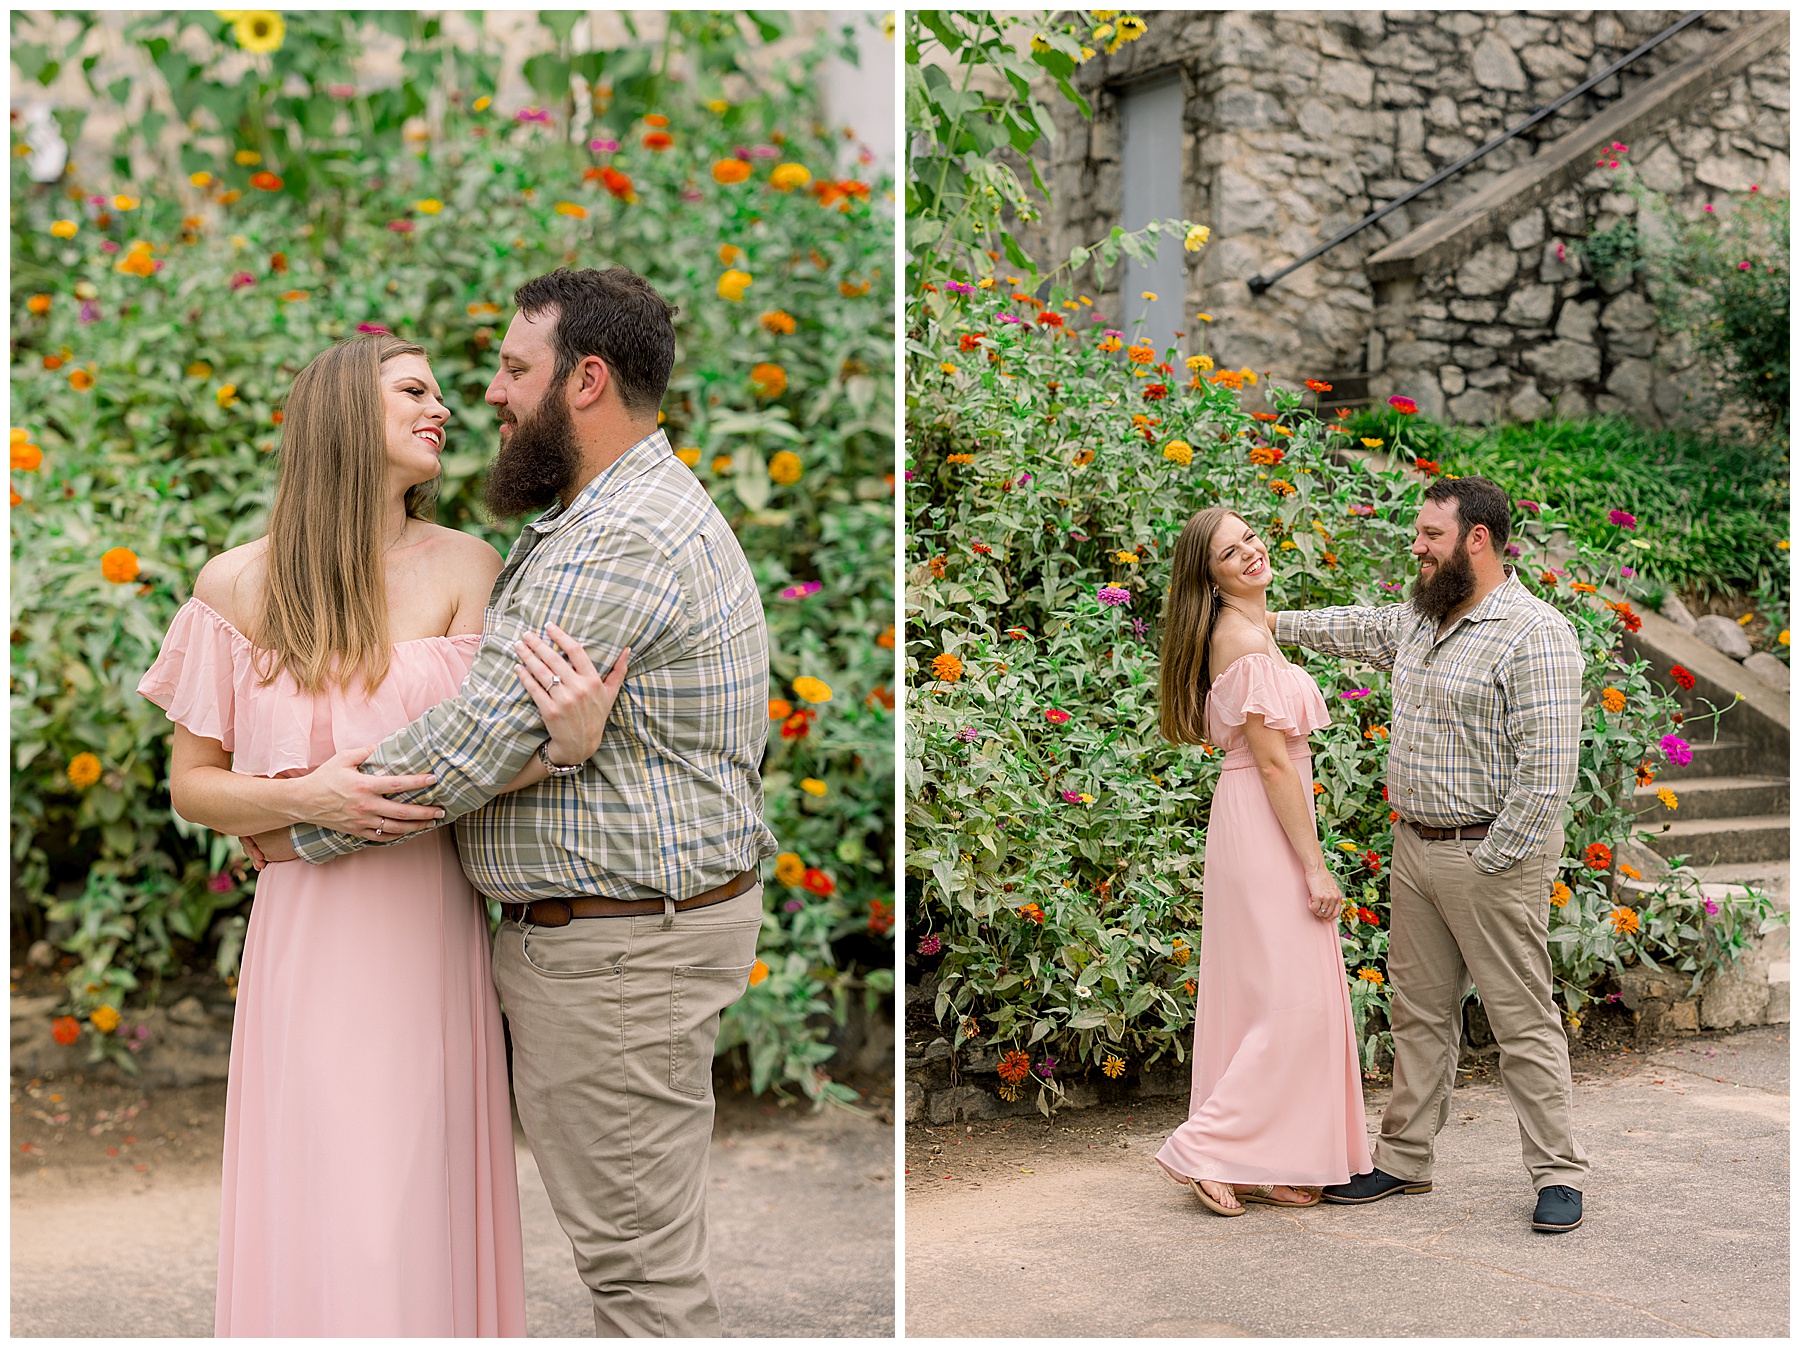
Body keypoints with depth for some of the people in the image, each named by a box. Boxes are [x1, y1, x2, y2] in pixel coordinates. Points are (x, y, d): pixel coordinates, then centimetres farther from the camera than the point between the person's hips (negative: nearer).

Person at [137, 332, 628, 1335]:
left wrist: (570, 742, -30)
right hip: (309, 925, 0)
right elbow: (192, 784, 4)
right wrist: (303, 799, -15)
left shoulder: (465, 568, -1)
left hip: (432, 923, 0)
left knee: (420, 1206, 5)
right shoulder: (238, 586, 0)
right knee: (314, 1214, 4)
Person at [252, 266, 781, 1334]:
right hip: (660, 916, 11)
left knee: (637, 1255, -1)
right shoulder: (656, 506, 15)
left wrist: (300, 833, -8)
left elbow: (471, 745, -22)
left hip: (620, 952, -11)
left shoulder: (613, 546, -21)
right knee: (654, 1235, 19)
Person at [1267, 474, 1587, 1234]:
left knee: (1523, 1020, -1)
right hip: (1414, 847, 8)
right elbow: (1357, 630, 33)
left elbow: (1546, 773, -19)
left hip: (1491, 855, -8)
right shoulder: (1417, 619, 11)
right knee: (1420, 1012, 14)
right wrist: (1275, 624, 34)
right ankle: (1403, 1159, 23)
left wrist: (1490, 863, -17)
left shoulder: (1534, 635, -16)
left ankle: (1558, 1175, 9)